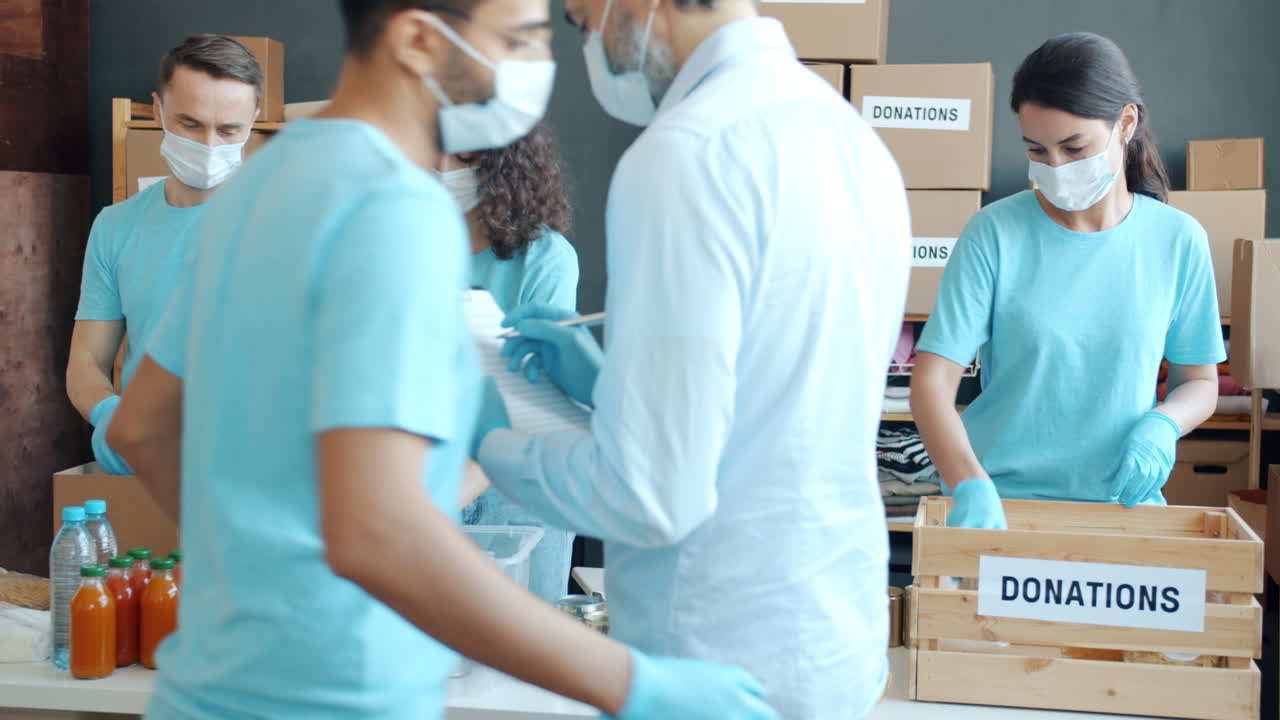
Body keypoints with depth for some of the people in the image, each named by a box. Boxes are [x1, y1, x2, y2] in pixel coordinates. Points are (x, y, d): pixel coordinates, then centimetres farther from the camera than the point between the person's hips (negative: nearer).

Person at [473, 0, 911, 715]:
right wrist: (603, 377, 18)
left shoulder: (685, 153, -20)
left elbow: (652, 494, -22)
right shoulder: (857, 138, 7)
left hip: (730, 662, -8)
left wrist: (488, 445, -6)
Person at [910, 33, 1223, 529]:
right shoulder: (996, 232, -3)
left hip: (1122, 501, 2)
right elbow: (933, 382, -7)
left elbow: (1200, 381, 14)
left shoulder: (1177, 241, 4)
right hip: (999, 501, -2)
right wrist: (972, 487, -23)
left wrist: (1162, 424, -8)